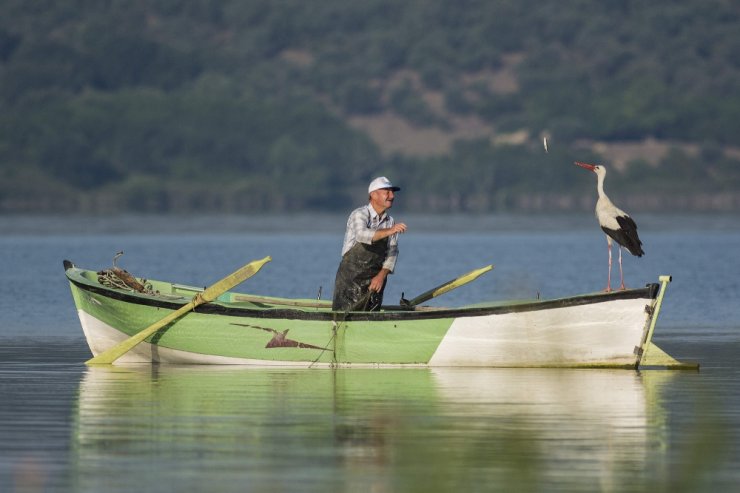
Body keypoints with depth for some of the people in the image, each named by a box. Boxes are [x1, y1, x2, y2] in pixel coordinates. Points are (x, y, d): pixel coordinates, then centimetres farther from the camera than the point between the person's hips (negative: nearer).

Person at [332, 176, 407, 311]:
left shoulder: (390, 222, 7)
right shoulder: (359, 215, -12)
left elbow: (392, 253, 5)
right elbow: (362, 235, -33)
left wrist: (382, 276, -11)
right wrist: (388, 231, -46)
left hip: (375, 280, 5)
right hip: (350, 278, -5)